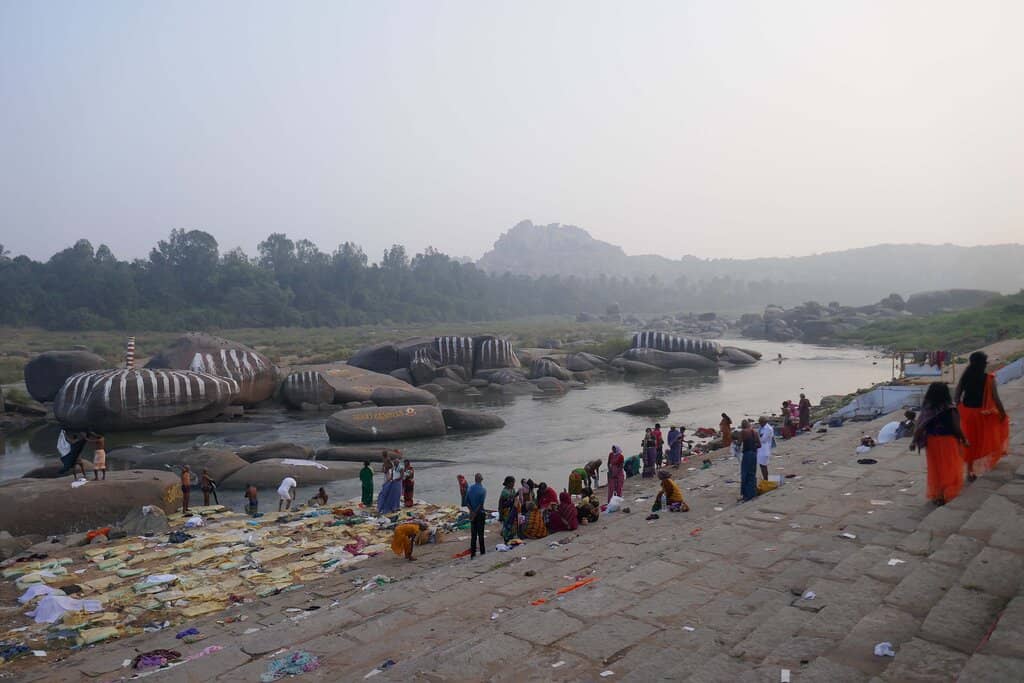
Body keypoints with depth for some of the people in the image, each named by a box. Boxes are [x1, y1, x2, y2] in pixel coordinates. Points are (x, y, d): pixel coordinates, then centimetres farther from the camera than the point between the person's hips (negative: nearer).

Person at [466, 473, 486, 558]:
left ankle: (472, 553, 12)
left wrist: (472, 511, -6)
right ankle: (482, 552, 10)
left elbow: (466, 502, -1)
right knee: (480, 534, 4)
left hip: (472, 513, 4)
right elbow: (481, 504, -18)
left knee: (473, 534, 9)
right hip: (480, 513, -4)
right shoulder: (483, 490, -12)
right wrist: (475, 513, -11)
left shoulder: (469, 488, 2)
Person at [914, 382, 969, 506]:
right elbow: (957, 428, -13)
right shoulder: (950, 409, -18)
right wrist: (964, 440, 3)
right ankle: (947, 494, 15)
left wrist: (914, 441, -1)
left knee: (935, 469, 15)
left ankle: (935, 495, 23)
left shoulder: (926, 409, -10)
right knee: (949, 468, 14)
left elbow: (919, 426, -9)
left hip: (932, 441, 3)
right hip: (948, 442, -3)